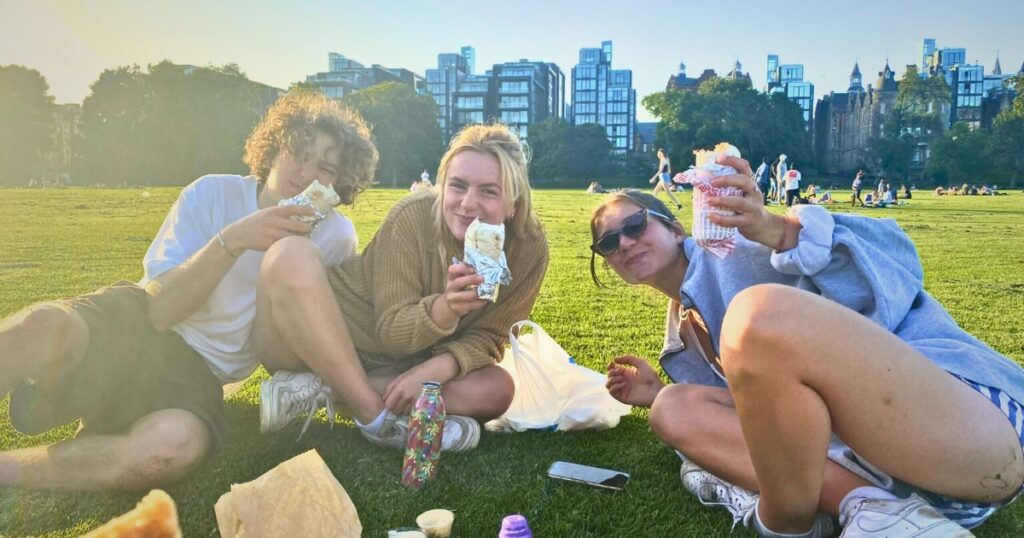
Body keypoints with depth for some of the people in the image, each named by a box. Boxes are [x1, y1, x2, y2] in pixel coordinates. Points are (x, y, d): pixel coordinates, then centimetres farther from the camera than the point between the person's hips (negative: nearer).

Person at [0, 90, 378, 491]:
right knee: (42, 325, -37)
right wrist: (232, 241, -23)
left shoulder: (336, 237, 0)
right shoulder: (213, 194, -3)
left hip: (197, 375, 1)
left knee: (176, 445, -37)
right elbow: (160, 310, -11)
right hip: (132, 322, 0)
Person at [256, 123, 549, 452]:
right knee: (291, 255, -31)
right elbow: (391, 332, -21)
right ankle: (376, 418, -26)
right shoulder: (413, 217, -22)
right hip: (326, 341, -3)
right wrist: (446, 307, -42)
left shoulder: (529, 248, -13)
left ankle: (322, 388, -22)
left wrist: (435, 369, -28)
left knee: (498, 390, -21)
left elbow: (486, 337, -8)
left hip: (403, 365, 3)